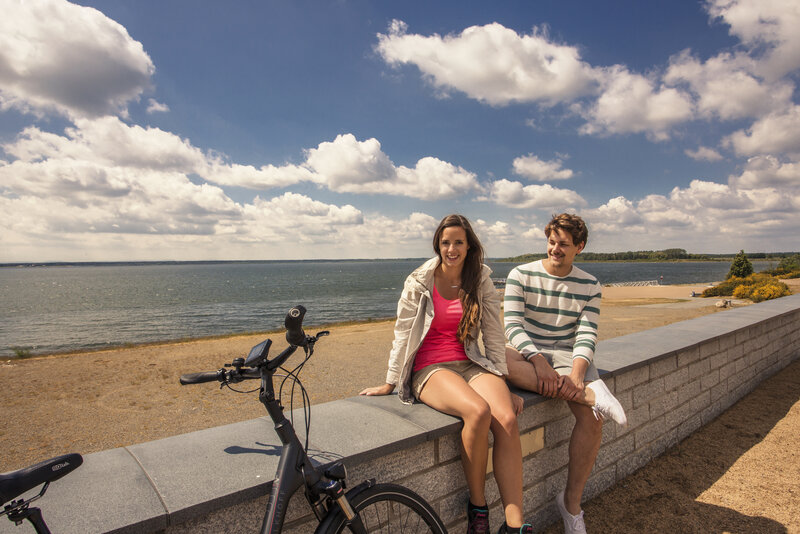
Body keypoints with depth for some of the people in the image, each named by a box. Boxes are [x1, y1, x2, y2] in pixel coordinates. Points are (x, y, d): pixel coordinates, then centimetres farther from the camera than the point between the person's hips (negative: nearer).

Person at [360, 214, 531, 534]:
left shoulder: (481, 282, 6)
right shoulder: (419, 282, -1)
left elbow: (494, 336, 8)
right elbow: (403, 335, 2)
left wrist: (503, 383, 4)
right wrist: (390, 383, 6)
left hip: (470, 363, 3)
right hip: (429, 369, -3)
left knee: (507, 419, -26)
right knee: (478, 411, -32)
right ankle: (477, 508, -10)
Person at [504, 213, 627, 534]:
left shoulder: (589, 286, 6)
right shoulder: (521, 275, -1)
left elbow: (586, 336, -4)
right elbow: (513, 325, -11)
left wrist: (577, 372, -24)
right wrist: (539, 361, -27)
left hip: (566, 354, 2)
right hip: (526, 352, -1)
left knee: (593, 418, -25)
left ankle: (571, 502, -3)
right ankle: (591, 393, -36)